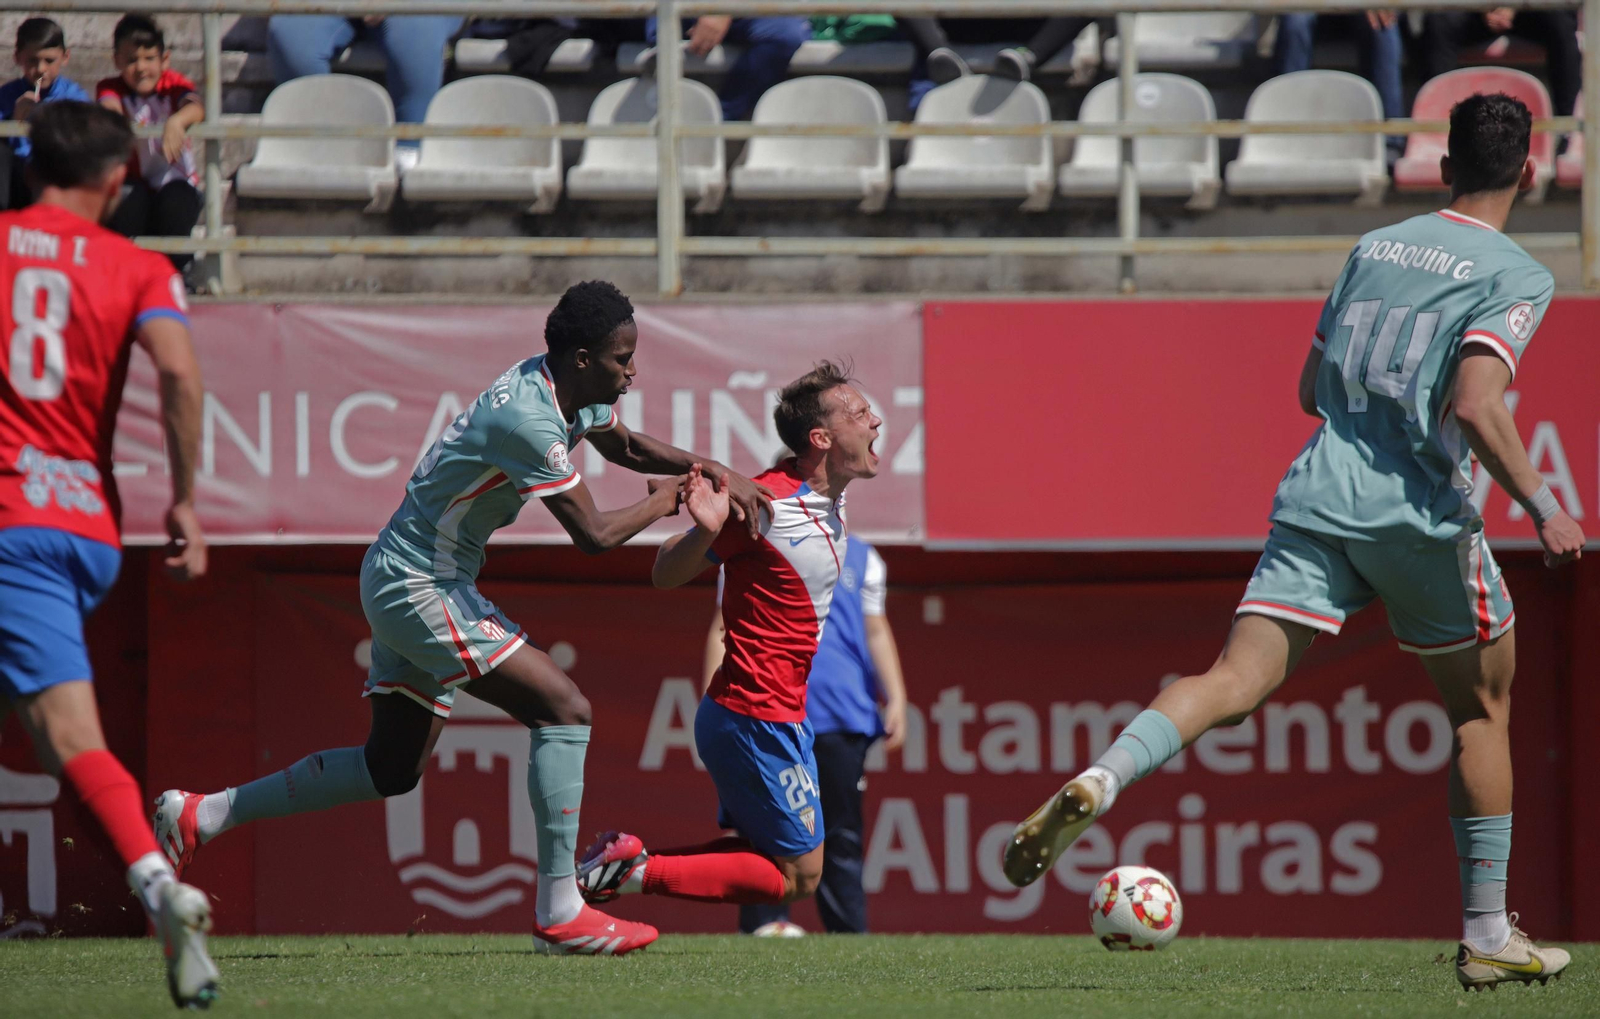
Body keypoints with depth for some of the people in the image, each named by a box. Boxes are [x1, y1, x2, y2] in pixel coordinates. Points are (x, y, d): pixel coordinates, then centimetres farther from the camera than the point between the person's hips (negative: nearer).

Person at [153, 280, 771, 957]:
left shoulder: (569, 388, 3)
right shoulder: (530, 421, -27)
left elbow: (621, 445, 24)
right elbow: (594, 535, -22)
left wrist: (706, 469, 10)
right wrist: (666, 501, -5)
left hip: (402, 581, 10)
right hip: (418, 588, -10)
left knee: (392, 769, 14)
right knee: (563, 708, -14)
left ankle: (200, 816, 20)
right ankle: (558, 914, -13)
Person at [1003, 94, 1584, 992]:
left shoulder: (1374, 248, 16)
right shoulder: (1517, 277, -2)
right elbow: (1477, 410, -16)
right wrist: (1544, 509, -11)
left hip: (1317, 502, 4)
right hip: (1422, 514, -4)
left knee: (1237, 683, -8)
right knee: (1483, 710, 15)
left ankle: (1097, 784, -36)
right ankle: (1488, 936, 17)